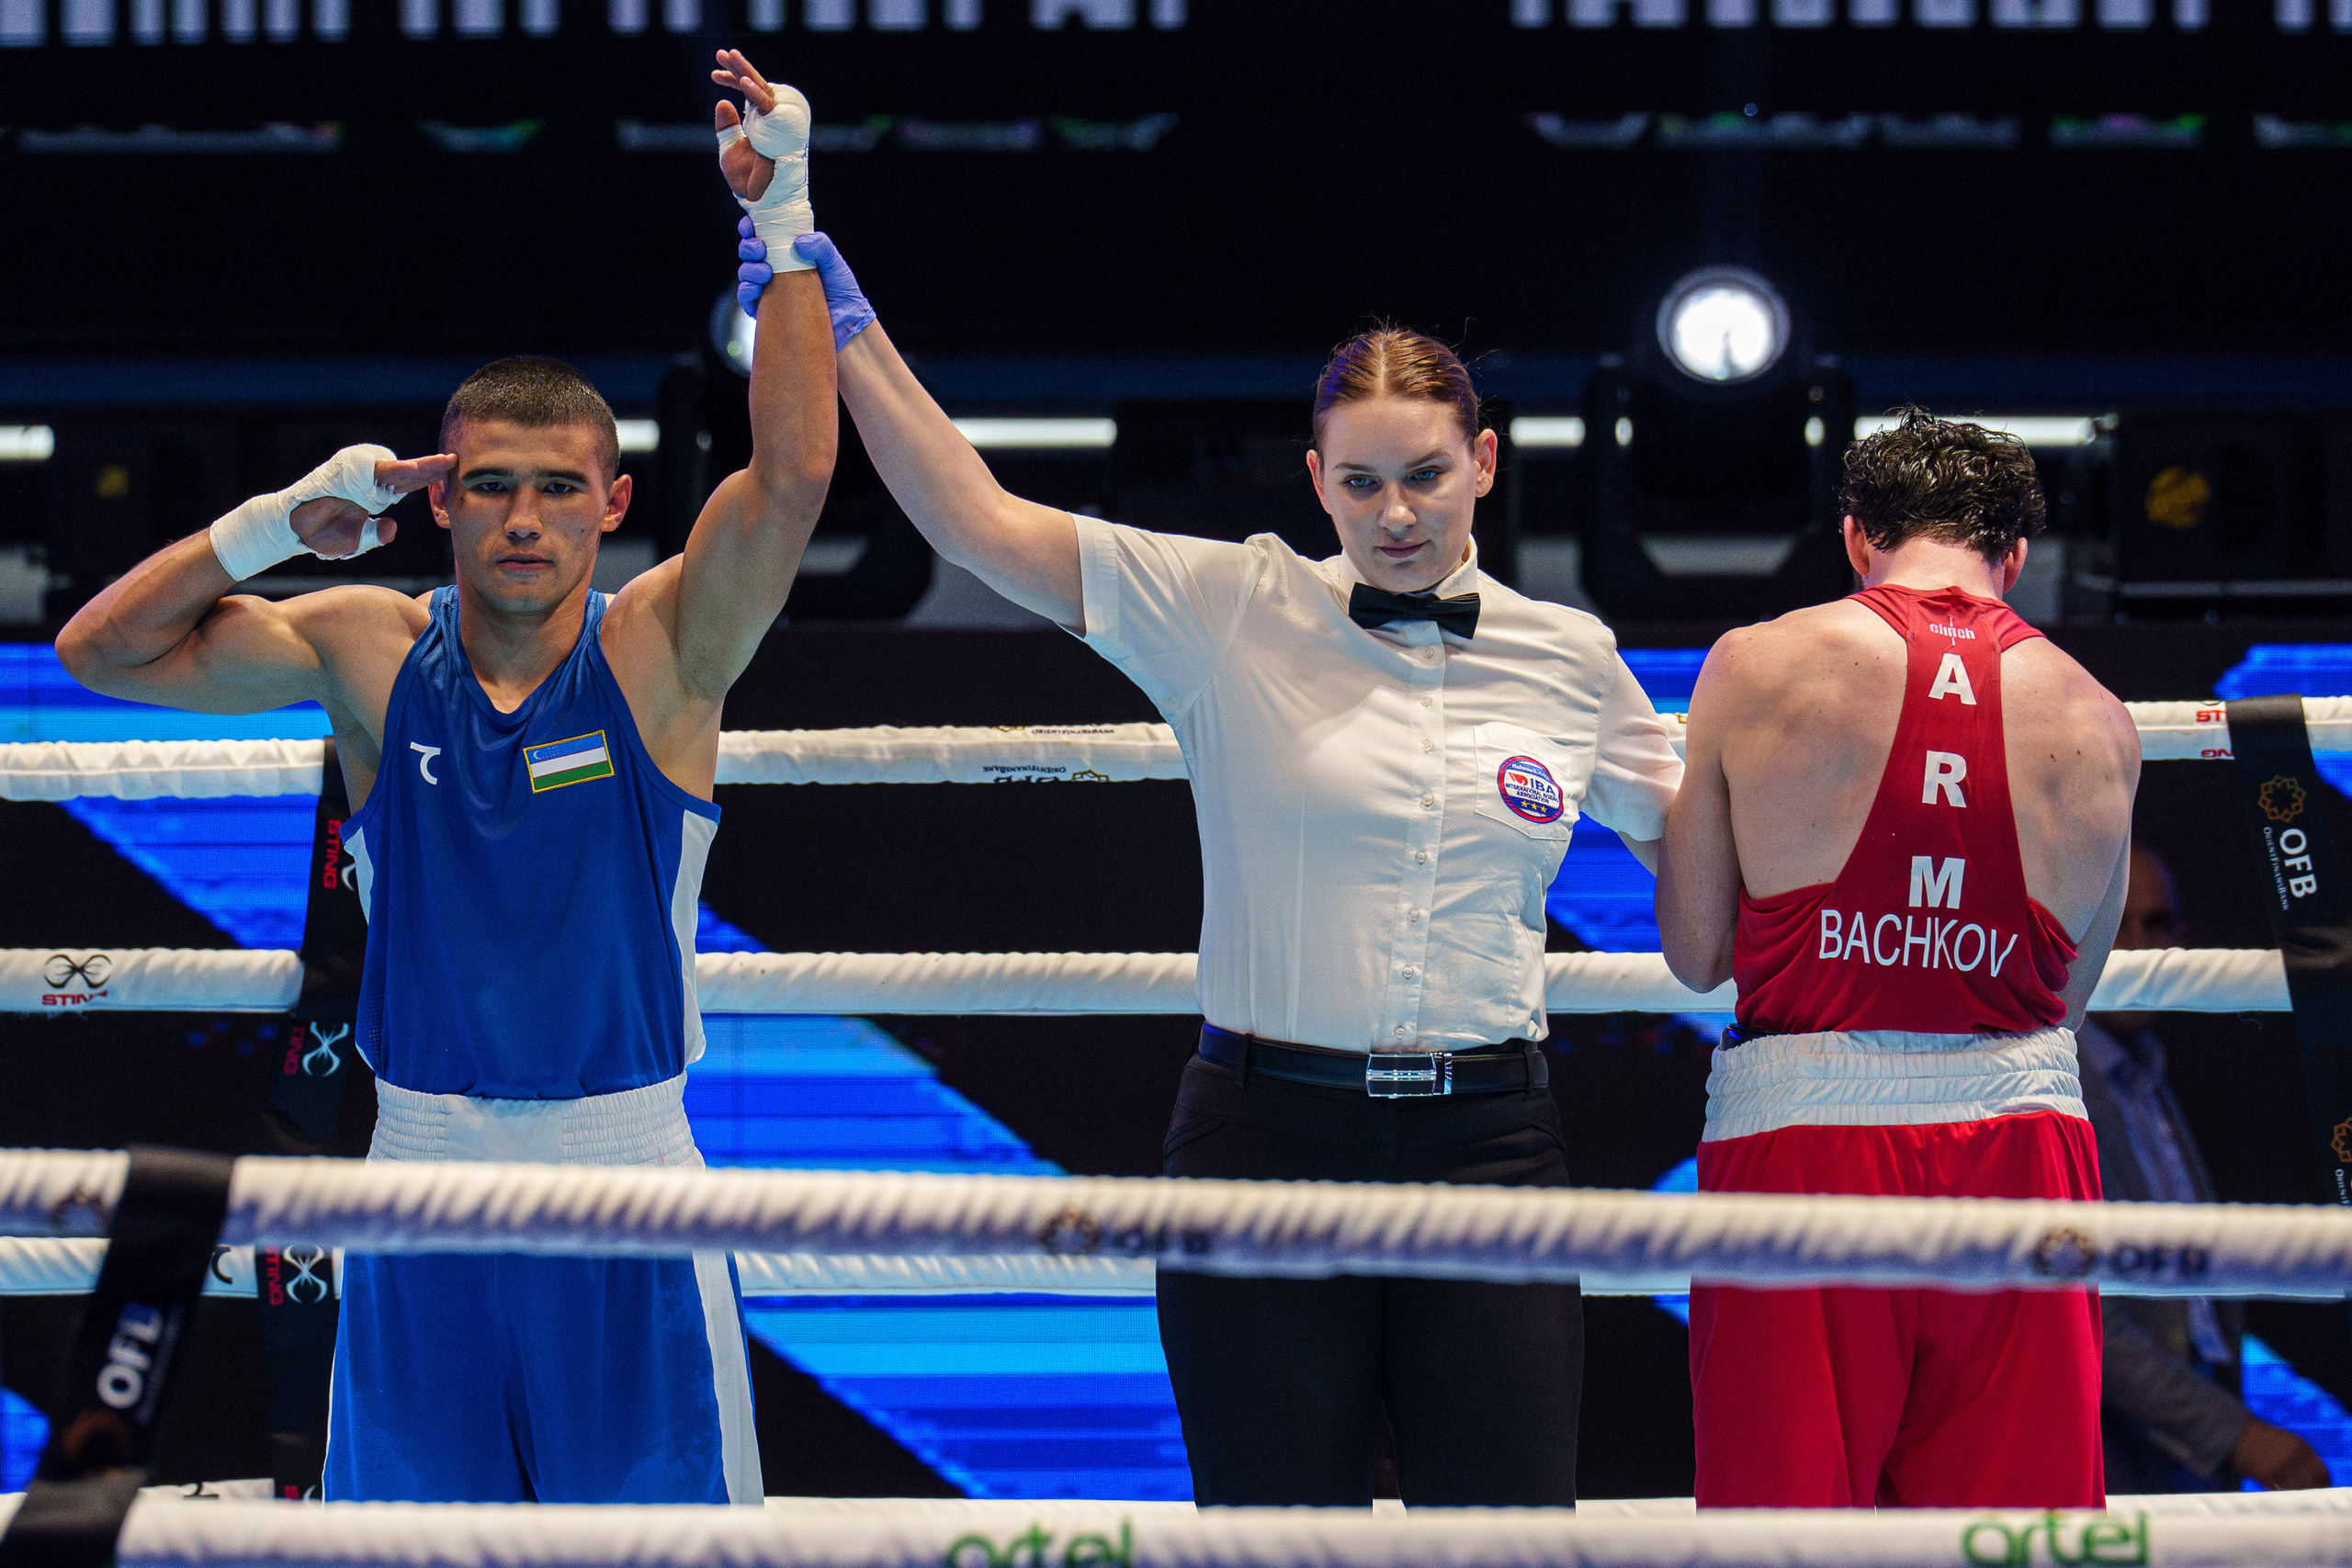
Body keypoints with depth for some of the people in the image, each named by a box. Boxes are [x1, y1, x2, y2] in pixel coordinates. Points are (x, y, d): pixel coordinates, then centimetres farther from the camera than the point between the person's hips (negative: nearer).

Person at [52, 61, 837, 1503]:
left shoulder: (661, 655, -4)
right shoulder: (374, 654, 2)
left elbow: (793, 476, -19)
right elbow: (106, 650, 5)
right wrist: (284, 520, -6)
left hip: (629, 1173, -2)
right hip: (424, 1174, 2)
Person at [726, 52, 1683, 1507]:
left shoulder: (1568, 656, 7)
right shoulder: (1235, 612, -1)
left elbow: (1691, 832, 24)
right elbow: (985, 525, -6)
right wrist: (850, 338, -11)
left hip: (1488, 1147, 1)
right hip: (1268, 1137, -1)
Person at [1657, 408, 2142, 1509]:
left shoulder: (1754, 669, -1)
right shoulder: (2096, 725, 4)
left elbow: (1695, 953, 4)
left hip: (1801, 1133, -2)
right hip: (2017, 1135, 2)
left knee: (1785, 1512, 3)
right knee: (2014, 1523, 7)